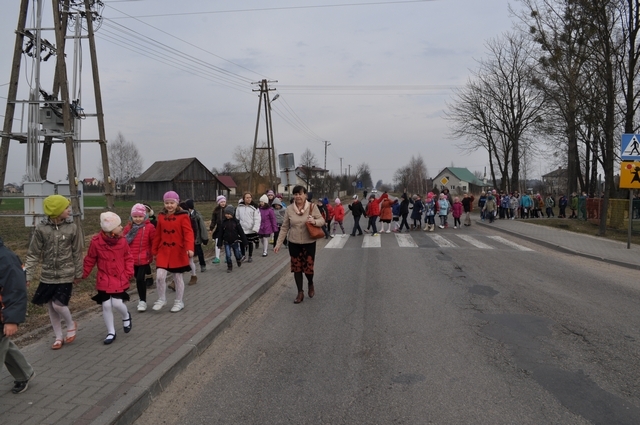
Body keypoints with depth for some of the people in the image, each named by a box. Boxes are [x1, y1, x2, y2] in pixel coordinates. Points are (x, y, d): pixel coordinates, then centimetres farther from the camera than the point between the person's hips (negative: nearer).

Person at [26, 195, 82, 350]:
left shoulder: (72, 227, -7)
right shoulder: (41, 228, -9)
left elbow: (77, 253, 1)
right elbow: (33, 254, -4)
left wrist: (78, 273, 5)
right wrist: (27, 275, -7)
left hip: (66, 275, -1)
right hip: (48, 275, 2)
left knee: (58, 304, -11)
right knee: (51, 308, 10)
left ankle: (71, 324, 20)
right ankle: (58, 337, 27)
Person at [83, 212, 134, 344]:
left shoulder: (122, 241, -7)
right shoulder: (96, 242, -13)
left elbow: (128, 258, 4)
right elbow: (90, 260, 0)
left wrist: (129, 272, -6)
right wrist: (83, 274, 4)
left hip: (120, 279, 0)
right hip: (104, 280, 0)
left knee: (117, 303, -8)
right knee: (106, 305, 1)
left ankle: (126, 316, 29)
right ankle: (111, 332, 17)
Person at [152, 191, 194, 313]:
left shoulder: (183, 216, -9)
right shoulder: (161, 216, 6)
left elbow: (188, 233, -16)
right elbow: (158, 235, 10)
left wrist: (189, 248, -29)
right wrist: (154, 250, 11)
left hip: (178, 252, -3)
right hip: (163, 251, 3)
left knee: (178, 277, 8)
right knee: (160, 276, -6)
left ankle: (179, 302, 23)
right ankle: (161, 299, 15)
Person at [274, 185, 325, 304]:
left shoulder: (312, 207, -8)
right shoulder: (289, 209, -5)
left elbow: (322, 220, -1)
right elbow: (284, 228, 1)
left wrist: (315, 221, -24)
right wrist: (278, 243, -1)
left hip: (309, 243, -1)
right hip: (294, 243, 2)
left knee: (308, 268, 1)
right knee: (296, 268, 7)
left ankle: (310, 284, 35)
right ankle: (300, 293, 22)